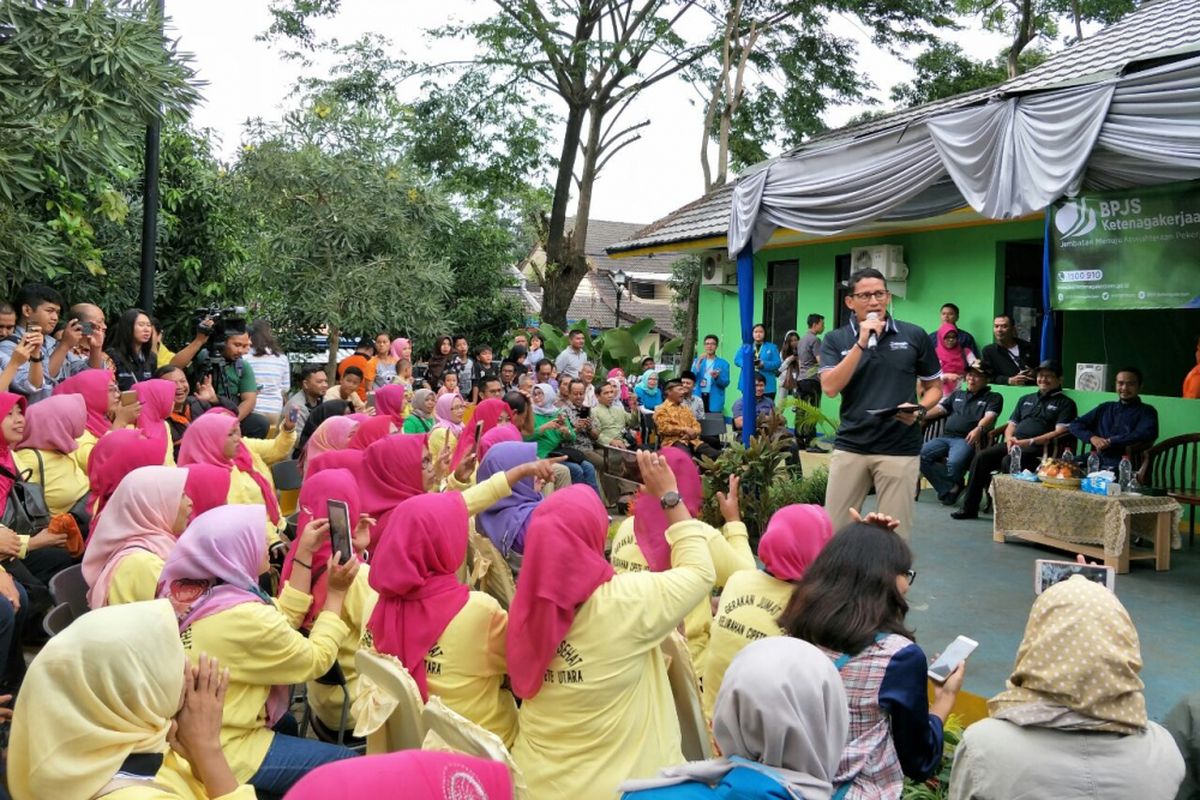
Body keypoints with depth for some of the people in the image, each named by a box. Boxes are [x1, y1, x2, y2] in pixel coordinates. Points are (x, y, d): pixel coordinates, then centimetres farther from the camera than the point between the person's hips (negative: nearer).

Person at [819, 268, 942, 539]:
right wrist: (861, 343, -15)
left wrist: (920, 411, -9)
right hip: (849, 447, 1)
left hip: (900, 449, 0)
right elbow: (830, 387, -12)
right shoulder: (835, 340, 3)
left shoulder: (914, 335, 3)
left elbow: (934, 387, 12)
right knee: (834, 528, 7)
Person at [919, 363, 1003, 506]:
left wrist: (979, 429, -28)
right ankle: (950, 488, -15)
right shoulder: (957, 395, 30)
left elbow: (989, 416, -5)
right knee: (921, 454, -23)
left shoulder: (993, 397, 13)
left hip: (967, 439, -5)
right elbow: (939, 409, 19)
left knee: (954, 463, -36)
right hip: (945, 436, 5)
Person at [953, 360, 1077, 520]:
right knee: (981, 457, -19)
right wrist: (1009, 438, -2)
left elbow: (1060, 432, -6)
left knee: (1008, 461, -34)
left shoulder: (1065, 403, 8)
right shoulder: (1026, 399, 27)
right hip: (1013, 444, 6)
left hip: (1038, 447, -6)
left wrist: (1029, 441, -16)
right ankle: (969, 507, -15)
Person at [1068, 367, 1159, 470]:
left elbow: (1145, 435, -9)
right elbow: (1075, 424, 18)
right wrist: (1092, 437, -2)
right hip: (1096, 462, 4)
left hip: (1124, 466, -4)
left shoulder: (1147, 411, 11)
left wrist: (1110, 441, -11)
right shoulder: (1104, 408, 24)